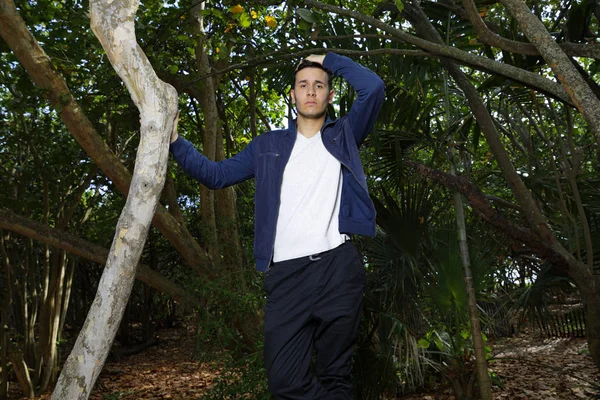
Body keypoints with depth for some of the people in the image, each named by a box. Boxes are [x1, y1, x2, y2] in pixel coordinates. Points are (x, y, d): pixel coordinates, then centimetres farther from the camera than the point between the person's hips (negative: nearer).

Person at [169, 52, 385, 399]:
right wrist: (175, 141, 7)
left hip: (338, 266, -1)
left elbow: (374, 87, 1)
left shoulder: (343, 135, 14)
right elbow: (216, 175, 18)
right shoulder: (268, 145, 19)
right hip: (286, 273, 2)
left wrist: (329, 58, 11)